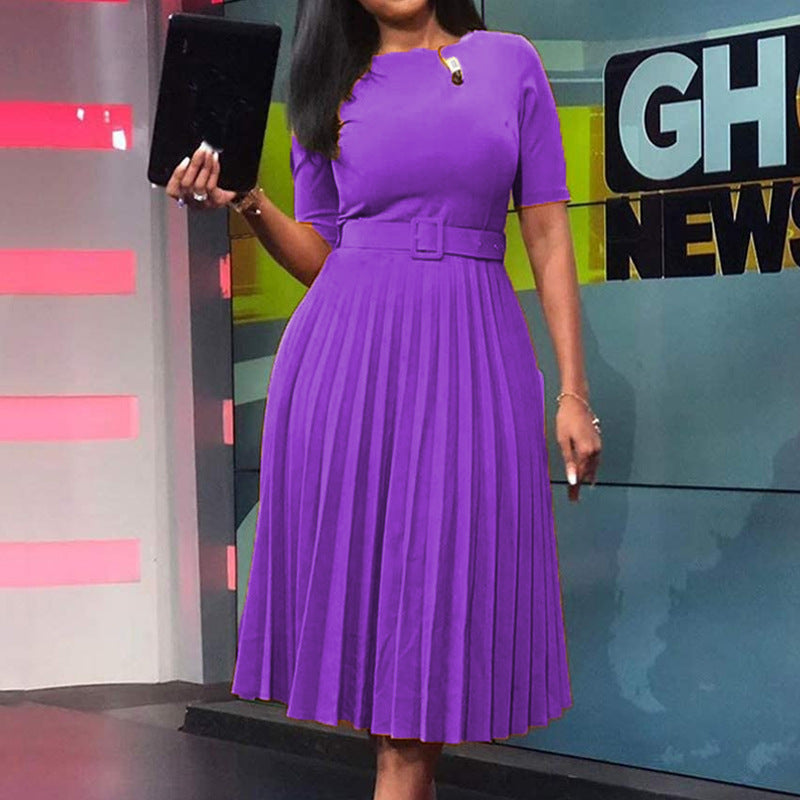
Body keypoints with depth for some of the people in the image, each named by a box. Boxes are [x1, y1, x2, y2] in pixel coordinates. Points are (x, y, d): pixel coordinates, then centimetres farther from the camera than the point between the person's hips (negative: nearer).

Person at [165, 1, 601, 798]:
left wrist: (574, 391, -1)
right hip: (349, 353, 1)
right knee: (365, 572, 2)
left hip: (471, 355, -1)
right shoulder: (333, 92, 10)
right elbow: (318, 257, 10)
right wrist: (246, 202, -9)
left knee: (448, 581, -1)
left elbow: (549, 239, 4)